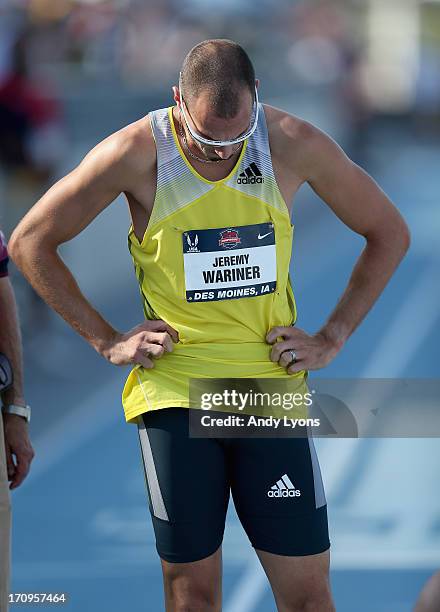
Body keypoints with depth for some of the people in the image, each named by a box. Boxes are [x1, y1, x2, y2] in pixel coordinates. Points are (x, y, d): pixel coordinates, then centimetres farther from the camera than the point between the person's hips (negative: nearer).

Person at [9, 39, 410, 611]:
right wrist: (106, 342, -1)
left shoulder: (293, 144, -6)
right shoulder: (137, 154, -10)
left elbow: (389, 233, 8)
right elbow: (30, 242, 0)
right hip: (173, 390, -1)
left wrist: (332, 339, 3)